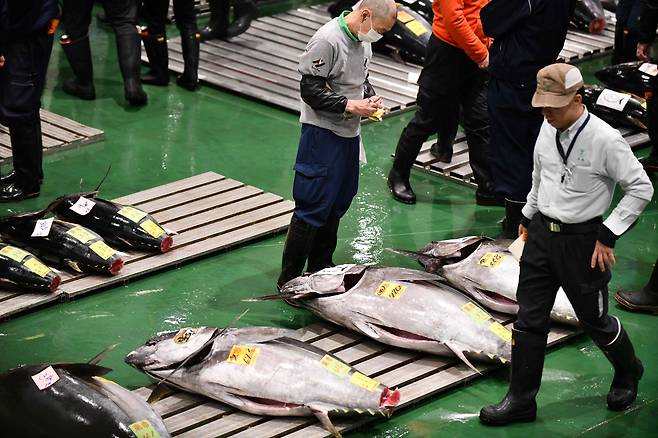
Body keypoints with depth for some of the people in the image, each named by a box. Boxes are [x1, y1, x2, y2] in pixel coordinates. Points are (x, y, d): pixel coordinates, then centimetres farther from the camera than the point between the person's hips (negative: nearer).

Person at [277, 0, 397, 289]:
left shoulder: (362, 41, 6)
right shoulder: (327, 41, -21)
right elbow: (311, 91, -20)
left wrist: (370, 97, 3)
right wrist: (351, 106, -22)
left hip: (349, 133, 9)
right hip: (323, 133, -9)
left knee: (338, 203, 17)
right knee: (313, 208, -6)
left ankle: (321, 269, 31)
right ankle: (289, 281, 3)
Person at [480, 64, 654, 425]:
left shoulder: (605, 140, -20)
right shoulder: (548, 129, -1)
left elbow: (641, 188, -13)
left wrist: (608, 235, -14)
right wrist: (528, 216, 22)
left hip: (582, 242, -6)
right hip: (541, 232, 6)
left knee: (594, 320, 11)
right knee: (529, 318, 8)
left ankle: (627, 372, 41)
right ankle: (521, 400, 19)